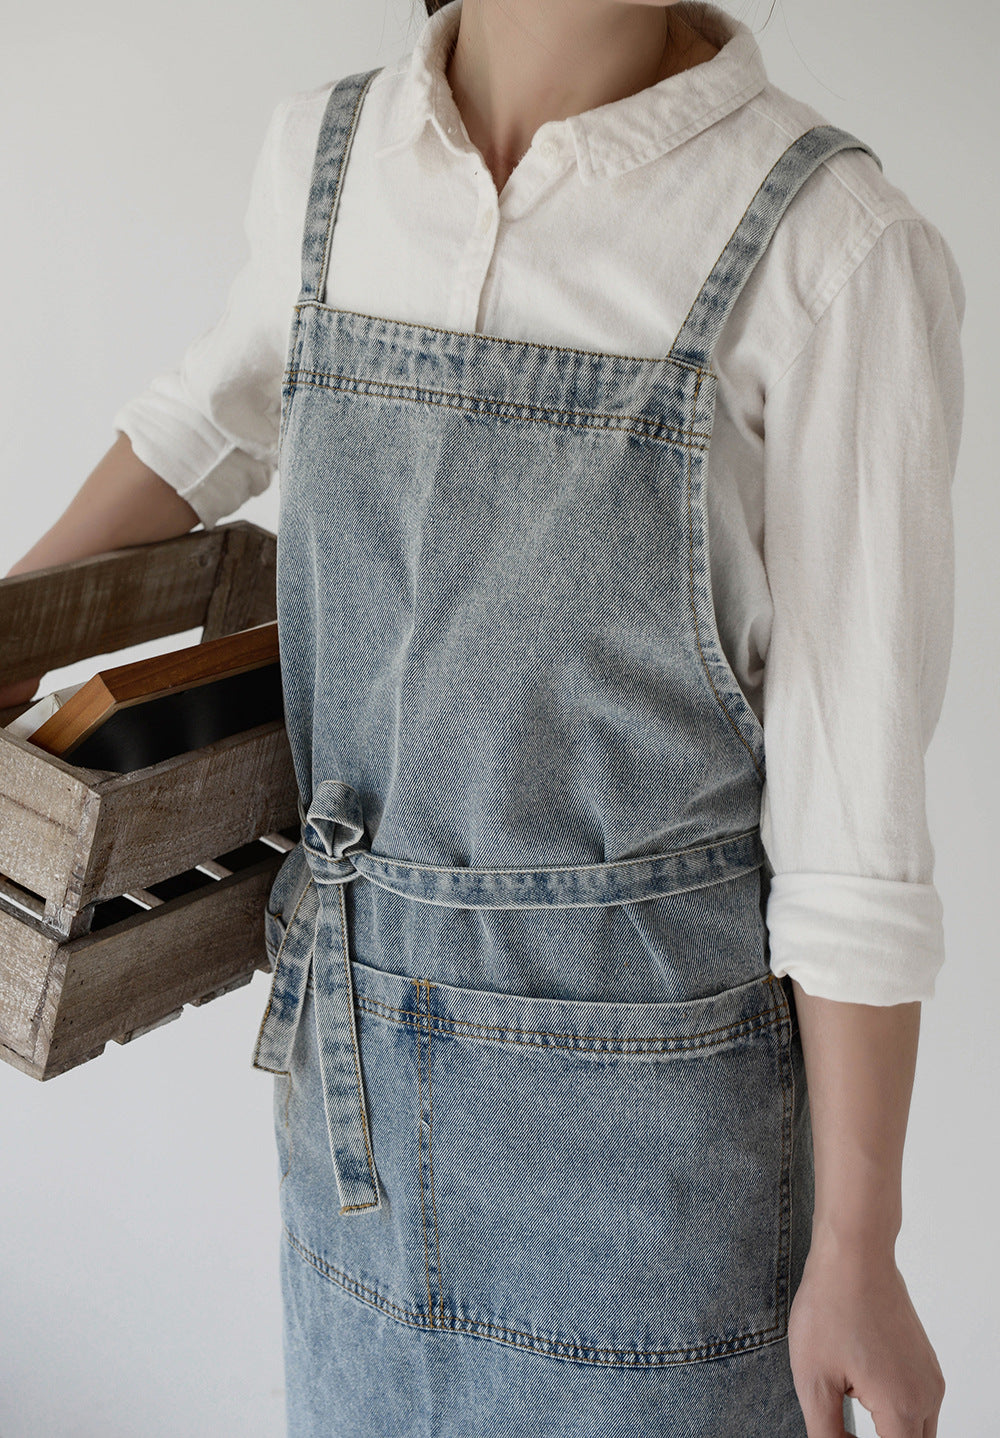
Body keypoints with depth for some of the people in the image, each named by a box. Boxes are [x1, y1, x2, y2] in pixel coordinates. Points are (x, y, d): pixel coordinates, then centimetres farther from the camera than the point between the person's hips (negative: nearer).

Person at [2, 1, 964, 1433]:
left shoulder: (842, 251, -16)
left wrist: (854, 1250, -8)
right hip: (359, 1054, 5)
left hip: (650, 1076, -4)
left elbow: (857, 796, -14)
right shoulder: (327, 156, -1)